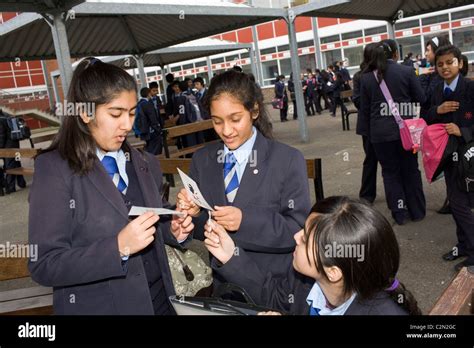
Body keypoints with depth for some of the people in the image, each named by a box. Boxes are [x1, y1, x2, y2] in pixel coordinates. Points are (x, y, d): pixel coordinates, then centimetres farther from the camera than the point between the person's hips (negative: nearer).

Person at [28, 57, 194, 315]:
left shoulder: (146, 164, 4)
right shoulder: (54, 169, -13)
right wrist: (118, 247, -27)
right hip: (98, 306, -5)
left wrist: (172, 229, -5)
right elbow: (43, 265, -17)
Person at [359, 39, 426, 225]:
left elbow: (364, 110, 4)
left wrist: (370, 130, 14)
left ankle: (399, 213, 13)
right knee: (410, 170, 13)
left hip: (381, 133, 1)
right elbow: (420, 98, 0)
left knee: (390, 172, 11)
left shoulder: (366, 78, 0)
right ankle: (417, 211, 23)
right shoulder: (407, 71, -6)